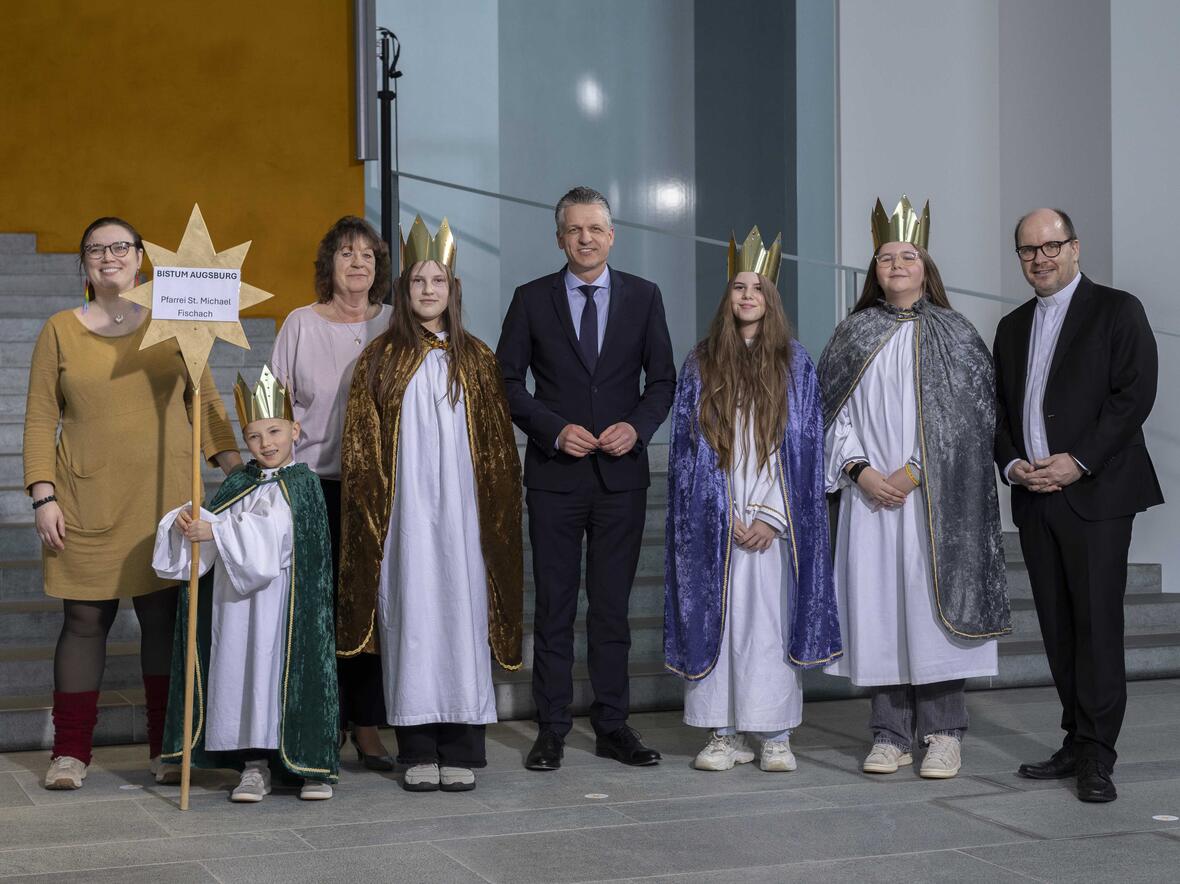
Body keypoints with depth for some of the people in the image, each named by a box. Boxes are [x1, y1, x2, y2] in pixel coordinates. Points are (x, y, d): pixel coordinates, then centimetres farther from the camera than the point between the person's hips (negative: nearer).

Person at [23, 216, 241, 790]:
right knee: (85, 619, 1)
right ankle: (70, 752, 9)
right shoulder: (60, 331, 6)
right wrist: (43, 496, -3)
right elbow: (39, 420, 5)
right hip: (86, 501, 0)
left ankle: (167, 749, 11)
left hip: (161, 498, 1)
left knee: (164, 615, 1)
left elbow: (205, 400, 10)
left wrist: (232, 463, -3)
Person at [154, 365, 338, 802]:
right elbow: (213, 521, 5)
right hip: (237, 602, 6)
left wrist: (216, 531, -21)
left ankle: (315, 765, 5)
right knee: (243, 672, 4)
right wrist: (187, 522, -16)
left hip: (285, 600, -5)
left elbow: (269, 533, -17)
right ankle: (254, 766, 13)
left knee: (289, 669, -5)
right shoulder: (239, 484, 14)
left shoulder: (301, 484, -5)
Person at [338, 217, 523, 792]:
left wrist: (492, 513, 3)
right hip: (403, 509, 0)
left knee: (461, 610, -1)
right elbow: (361, 445, 5)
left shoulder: (475, 359, 9)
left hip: (459, 507, 1)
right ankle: (418, 751, 4)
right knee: (411, 613, -1)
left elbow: (497, 444, 10)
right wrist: (373, 511, -3)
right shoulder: (380, 358, 7)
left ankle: (460, 750, 4)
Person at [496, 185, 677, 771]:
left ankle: (612, 726, 13)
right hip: (555, 471, -1)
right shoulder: (532, 299, 4)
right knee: (554, 606, 3)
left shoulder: (643, 296, 7)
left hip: (621, 471, 1)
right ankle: (551, 729, 9)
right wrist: (555, 430, -10)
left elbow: (662, 379, 9)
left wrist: (637, 426, -9)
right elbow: (507, 381, 3)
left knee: (612, 606, 6)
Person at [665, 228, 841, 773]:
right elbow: (689, 445, 3)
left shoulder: (794, 363, 5)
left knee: (771, 620, -1)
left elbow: (806, 446, 2)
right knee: (719, 619, 1)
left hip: (775, 519, -1)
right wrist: (727, 516, -6)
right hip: (715, 521, 1)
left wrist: (773, 518, -8)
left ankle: (774, 735, 5)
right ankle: (727, 735, 7)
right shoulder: (701, 364, 7)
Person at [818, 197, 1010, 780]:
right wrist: (860, 469, -7)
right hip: (869, 492, 2)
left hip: (934, 493, -2)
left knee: (931, 601, -4)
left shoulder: (952, 333, 5)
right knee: (876, 602, 0)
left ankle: (943, 734, 5)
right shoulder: (855, 333, 11)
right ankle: (891, 733, 6)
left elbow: (966, 414, -2)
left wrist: (913, 471, -11)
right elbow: (833, 409, 8)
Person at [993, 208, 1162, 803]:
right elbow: (1000, 408, 19)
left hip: (1096, 491, -6)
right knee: (1058, 626, 6)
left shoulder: (1117, 311, 1)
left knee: (1097, 621, -8)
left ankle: (1097, 757, -6)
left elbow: (1135, 393, -8)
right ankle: (1077, 744, 12)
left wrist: (1078, 462, -14)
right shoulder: (1012, 327, 19)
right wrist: (1012, 464, -1)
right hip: (1034, 495, 6)